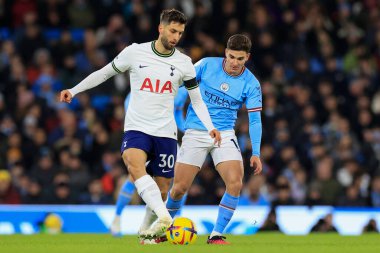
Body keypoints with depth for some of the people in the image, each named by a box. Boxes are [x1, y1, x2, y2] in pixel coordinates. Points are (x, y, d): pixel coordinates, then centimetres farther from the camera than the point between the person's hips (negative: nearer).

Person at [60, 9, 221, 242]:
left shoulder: (184, 63, 3)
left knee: (162, 189, 1)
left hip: (166, 132, 2)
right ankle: (164, 217, -47)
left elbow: (197, 100, 10)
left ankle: (146, 230, 26)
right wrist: (74, 90, 9)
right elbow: (105, 73, 11)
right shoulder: (135, 52, -2)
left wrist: (210, 127, -4)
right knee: (134, 164, -33)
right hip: (137, 128, -2)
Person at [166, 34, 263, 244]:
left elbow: (255, 120, -5)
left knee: (235, 183, -20)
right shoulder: (206, 65, -7)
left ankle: (216, 235, -8)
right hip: (195, 132, 0)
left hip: (225, 134, 1)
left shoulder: (251, 84, -5)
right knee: (179, 188, -3)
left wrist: (256, 153, -14)